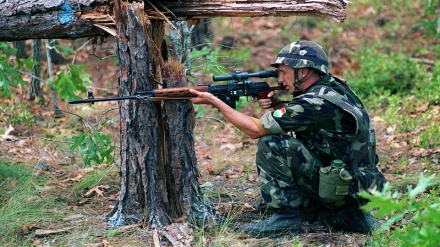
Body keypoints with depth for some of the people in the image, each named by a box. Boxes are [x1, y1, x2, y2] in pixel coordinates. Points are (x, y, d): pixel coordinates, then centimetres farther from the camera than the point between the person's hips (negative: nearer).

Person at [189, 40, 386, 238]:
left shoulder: (315, 102, -20)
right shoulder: (334, 87, 7)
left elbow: (255, 129, -13)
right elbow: (295, 114, 21)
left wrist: (214, 101, -6)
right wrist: (277, 105, 1)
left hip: (341, 187, -9)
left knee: (271, 143, -13)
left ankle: (285, 216, -8)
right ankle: (347, 217, 15)